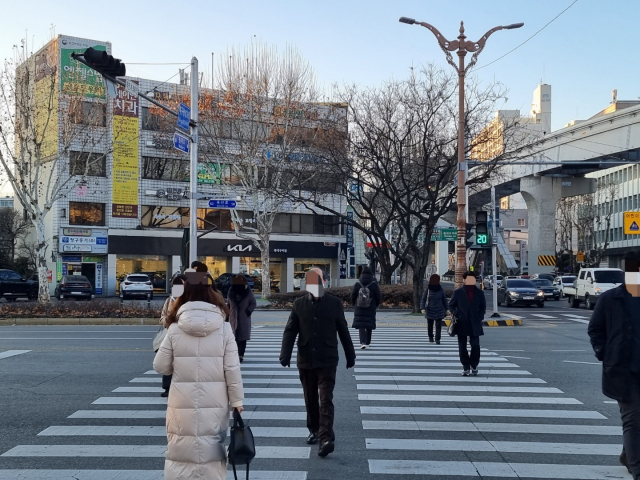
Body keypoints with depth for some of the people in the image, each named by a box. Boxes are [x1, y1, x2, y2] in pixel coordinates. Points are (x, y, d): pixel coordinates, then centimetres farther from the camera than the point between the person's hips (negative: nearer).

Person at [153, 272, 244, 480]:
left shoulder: (175, 329, -5)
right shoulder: (224, 328, -5)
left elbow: (160, 367, 2)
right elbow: (232, 369, -4)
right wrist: (237, 401, 5)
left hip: (182, 405, 0)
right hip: (215, 405, 0)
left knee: (180, 453, 11)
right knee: (212, 454, 8)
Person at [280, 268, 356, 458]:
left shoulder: (335, 303, 0)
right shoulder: (299, 303, 3)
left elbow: (343, 331, 6)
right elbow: (290, 331, 0)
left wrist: (350, 355, 11)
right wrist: (285, 354, -12)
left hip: (327, 360, -2)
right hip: (305, 360, 3)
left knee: (326, 400, -9)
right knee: (310, 399, 13)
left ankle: (326, 438, -14)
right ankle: (314, 430, 30)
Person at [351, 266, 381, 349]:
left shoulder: (357, 284, -4)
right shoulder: (374, 284, -5)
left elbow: (353, 296, 1)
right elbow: (378, 297, -2)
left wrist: (354, 304, 19)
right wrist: (376, 305, 17)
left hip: (359, 308, -1)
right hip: (371, 308, 1)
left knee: (361, 325, -2)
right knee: (369, 325, 14)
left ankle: (363, 342, -18)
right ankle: (367, 342, 25)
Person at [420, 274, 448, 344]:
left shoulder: (441, 289, -3)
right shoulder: (427, 289, -7)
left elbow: (444, 300, 5)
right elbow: (423, 299, -4)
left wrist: (446, 309, 5)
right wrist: (422, 308, -17)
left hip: (439, 311, 0)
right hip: (430, 311, 0)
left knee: (438, 325, -8)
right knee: (430, 325, 11)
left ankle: (437, 339, -5)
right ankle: (430, 337, 34)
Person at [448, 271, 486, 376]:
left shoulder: (479, 293, 7)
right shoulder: (458, 292, 3)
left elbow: (483, 306, 13)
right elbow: (451, 305, 9)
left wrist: (480, 317, 0)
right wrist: (456, 315, -5)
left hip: (475, 324, 0)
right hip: (462, 324, 0)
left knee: (475, 346, -2)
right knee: (462, 346, 3)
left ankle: (474, 366, 15)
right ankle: (465, 367, 12)